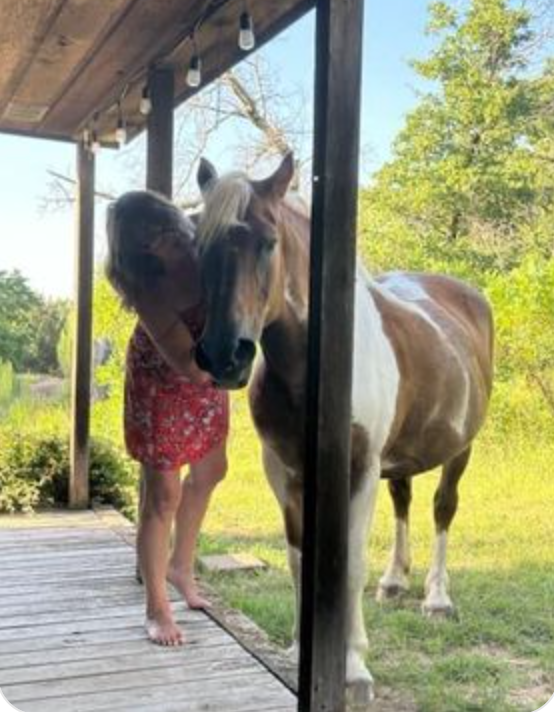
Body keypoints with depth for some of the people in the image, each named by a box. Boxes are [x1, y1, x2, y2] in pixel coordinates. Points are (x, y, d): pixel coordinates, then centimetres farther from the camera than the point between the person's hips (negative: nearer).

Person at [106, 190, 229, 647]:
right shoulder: (149, 290, -34)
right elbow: (191, 367, -38)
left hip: (208, 373, 7)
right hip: (163, 384, -7)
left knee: (210, 472, 20)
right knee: (163, 495, -2)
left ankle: (181, 566, 43)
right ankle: (158, 608, 16)